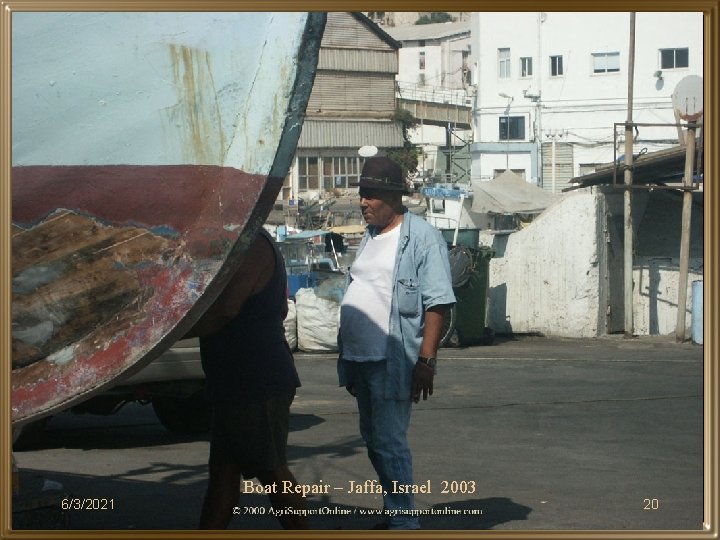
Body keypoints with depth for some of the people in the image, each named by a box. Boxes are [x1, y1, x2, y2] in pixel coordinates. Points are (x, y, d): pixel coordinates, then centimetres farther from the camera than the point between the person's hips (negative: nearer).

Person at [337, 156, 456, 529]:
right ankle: (394, 513, 27)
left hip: (392, 361, -9)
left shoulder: (422, 238, -10)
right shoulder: (370, 237, 16)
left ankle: (402, 521, 0)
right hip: (361, 358, 9)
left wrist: (426, 361, -20)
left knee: (388, 443, -8)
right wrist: (347, 357, 20)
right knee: (374, 440, 15)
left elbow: (436, 304, -15)